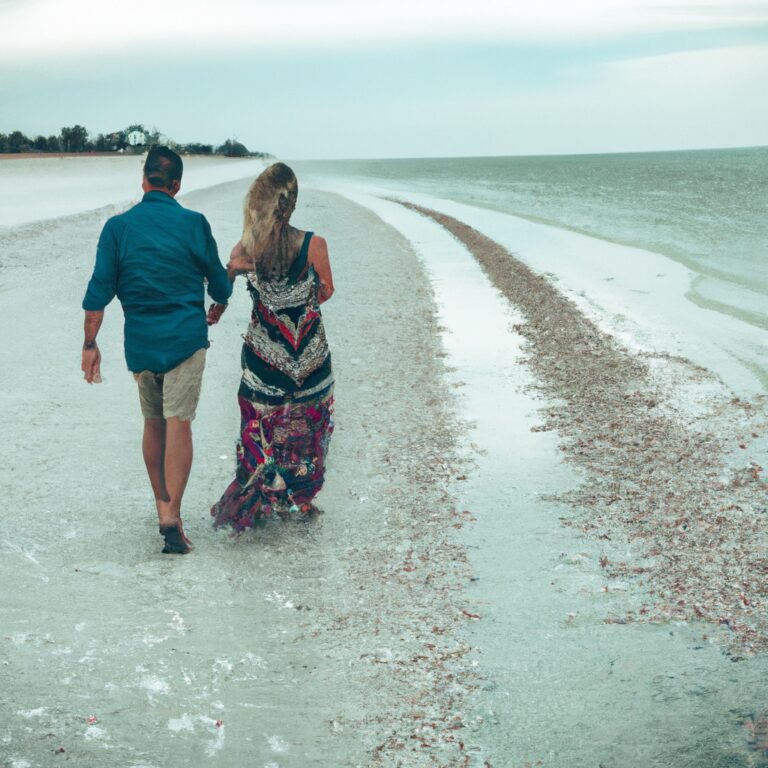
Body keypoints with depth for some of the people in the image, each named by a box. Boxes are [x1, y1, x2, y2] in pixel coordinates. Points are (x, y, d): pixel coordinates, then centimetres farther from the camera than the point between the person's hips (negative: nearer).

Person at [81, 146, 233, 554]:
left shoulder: (118, 226, 1)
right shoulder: (193, 223, -2)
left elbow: (99, 290, -2)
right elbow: (220, 288, 6)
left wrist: (90, 344, 2)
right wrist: (231, 274, 29)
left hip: (140, 341, 3)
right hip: (186, 338, -2)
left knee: (153, 423, 17)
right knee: (178, 423, -6)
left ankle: (161, 504, 27)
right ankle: (171, 514, -17)